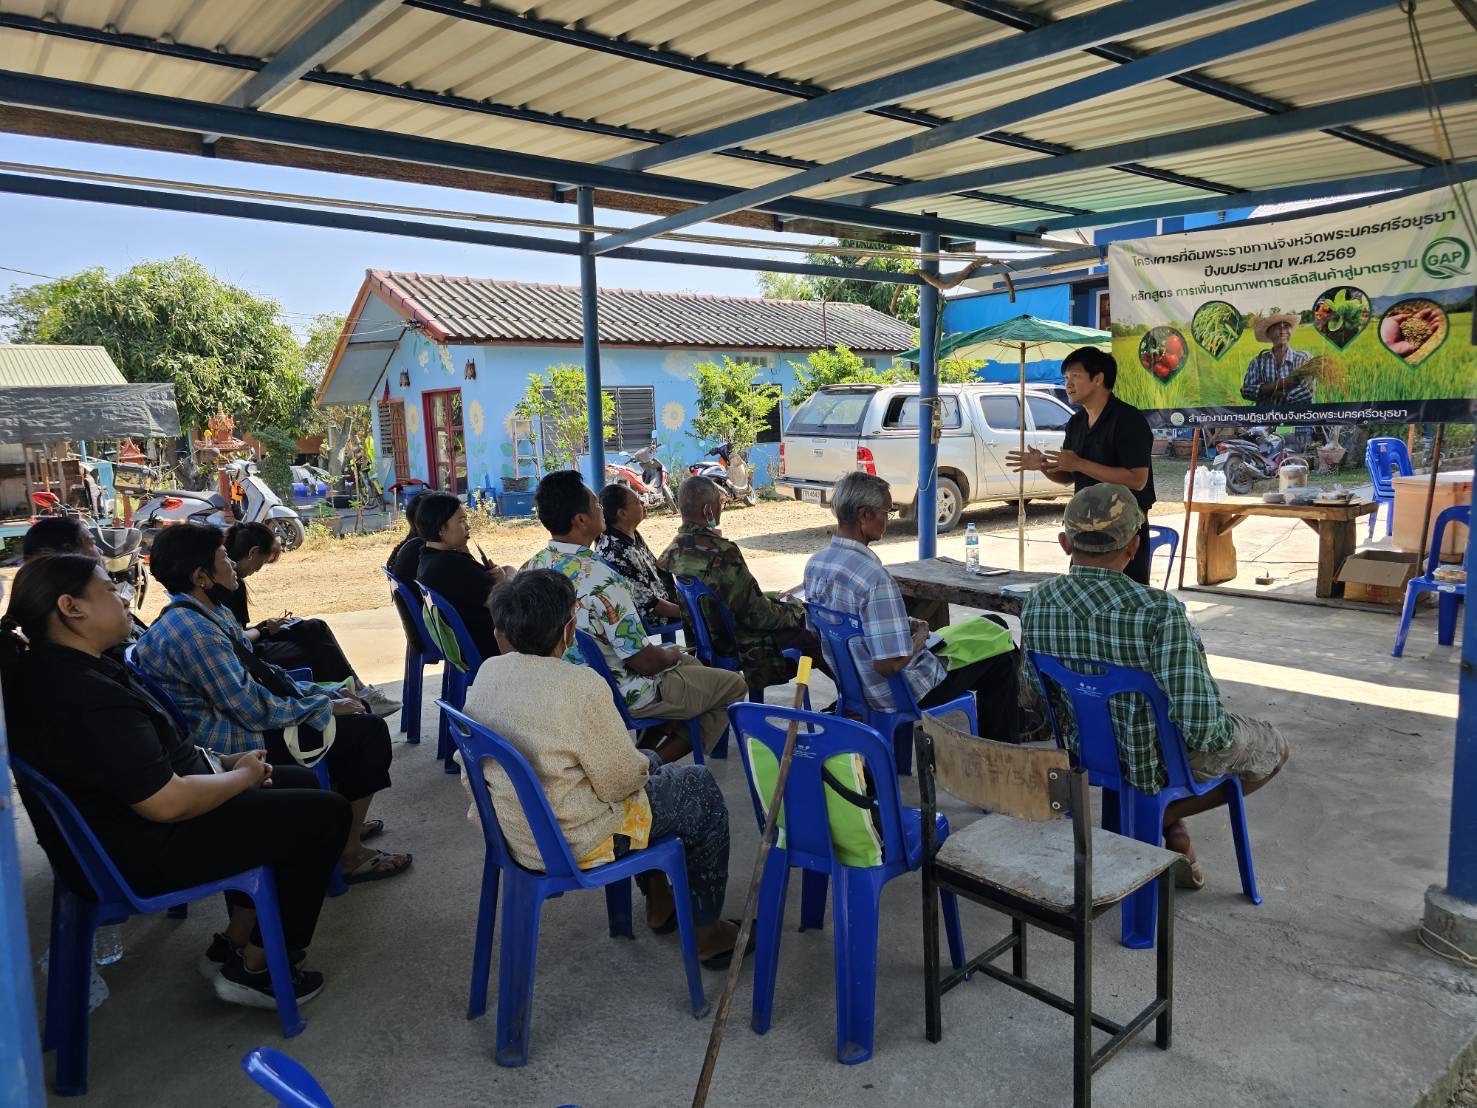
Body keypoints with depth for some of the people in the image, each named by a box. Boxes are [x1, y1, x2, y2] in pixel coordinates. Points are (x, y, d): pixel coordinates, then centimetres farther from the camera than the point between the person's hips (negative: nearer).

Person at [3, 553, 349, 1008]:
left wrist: (224, 762, 4)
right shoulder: (87, 696, -31)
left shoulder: (46, 665, 5)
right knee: (326, 814, -8)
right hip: (140, 855, -11)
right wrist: (242, 776, -13)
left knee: (300, 781, 18)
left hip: (119, 821, 11)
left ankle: (236, 940, 24)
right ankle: (255, 968, 8)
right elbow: (167, 803, -31)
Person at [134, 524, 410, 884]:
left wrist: (322, 694, 5)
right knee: (369, 731, -8)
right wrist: (326, 707, -15)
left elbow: (260, 671, 14)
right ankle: (351, 853, 3)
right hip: (233, 744, -10)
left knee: (355, 709, 14)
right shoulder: (191, 630, -26)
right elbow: (253, 710, -26)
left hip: (236, 715, 10)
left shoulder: (212, 614, 6)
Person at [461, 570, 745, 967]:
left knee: (648, 762, 28)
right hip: (574, 843, -8)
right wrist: (641, 766, 3)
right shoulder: (580, 685, -29)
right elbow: (622, 779, -21)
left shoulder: (488, 671, -5)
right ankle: (706, 930, 25)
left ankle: (658, 903, 40)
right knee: (703, 789, 11)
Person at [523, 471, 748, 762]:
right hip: (622, 696, -8)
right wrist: (672, 656, -1)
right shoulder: (600, 581, -32)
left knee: (689, 663, 28)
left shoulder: (531, 568, -6)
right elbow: (645, 661, -25)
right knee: (733, 686, 7)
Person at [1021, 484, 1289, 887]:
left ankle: (1175, 837, 30)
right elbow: (1200, 726, -32)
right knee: (1274, 747, 24)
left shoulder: (1036, 602, -15)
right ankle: (1164, 817, 14)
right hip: (1157, 763, -6)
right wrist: (1227, 732, -8)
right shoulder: (1159, 611, -32)